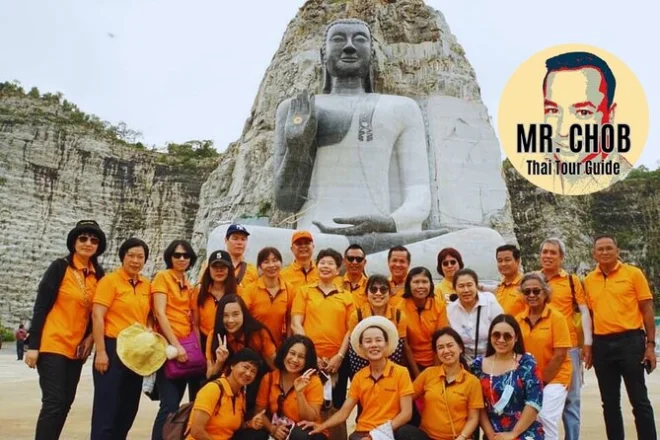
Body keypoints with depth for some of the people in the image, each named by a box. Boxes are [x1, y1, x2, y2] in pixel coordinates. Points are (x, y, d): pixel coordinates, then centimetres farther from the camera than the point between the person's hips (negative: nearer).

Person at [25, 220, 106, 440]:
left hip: (76, 348, 6)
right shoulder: (60, 267, -9)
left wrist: (90, 337, -1)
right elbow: (40, 307, -10)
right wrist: (33, 346, -13)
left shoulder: (98, 274, 5)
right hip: (53, 344, -5)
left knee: (66, 401, 10)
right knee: (53, 402, -8)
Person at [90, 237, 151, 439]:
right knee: (106, 407, -1)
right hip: (113, 349, -6)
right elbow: (97, 316, -12)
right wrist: (100, 351, -17)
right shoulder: (110, 280, -8)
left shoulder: (147, 285, 9)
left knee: (129, 407, 14)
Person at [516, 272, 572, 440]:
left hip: (554, 377, -4)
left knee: (546, 418, -10)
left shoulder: (556, 317, -12)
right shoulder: (519, 319, -1)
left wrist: (543, 380, -11)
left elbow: (560, 354, -13)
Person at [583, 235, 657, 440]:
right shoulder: (589, 280, 7)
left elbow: (647, 310, -1)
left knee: (639, 400, 3)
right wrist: (588, 348, 9)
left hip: (630, 341, -3)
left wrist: (650, 344, -6)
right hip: (601, 344, 3)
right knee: (609, 403, 12)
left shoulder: (633, 273, -1)